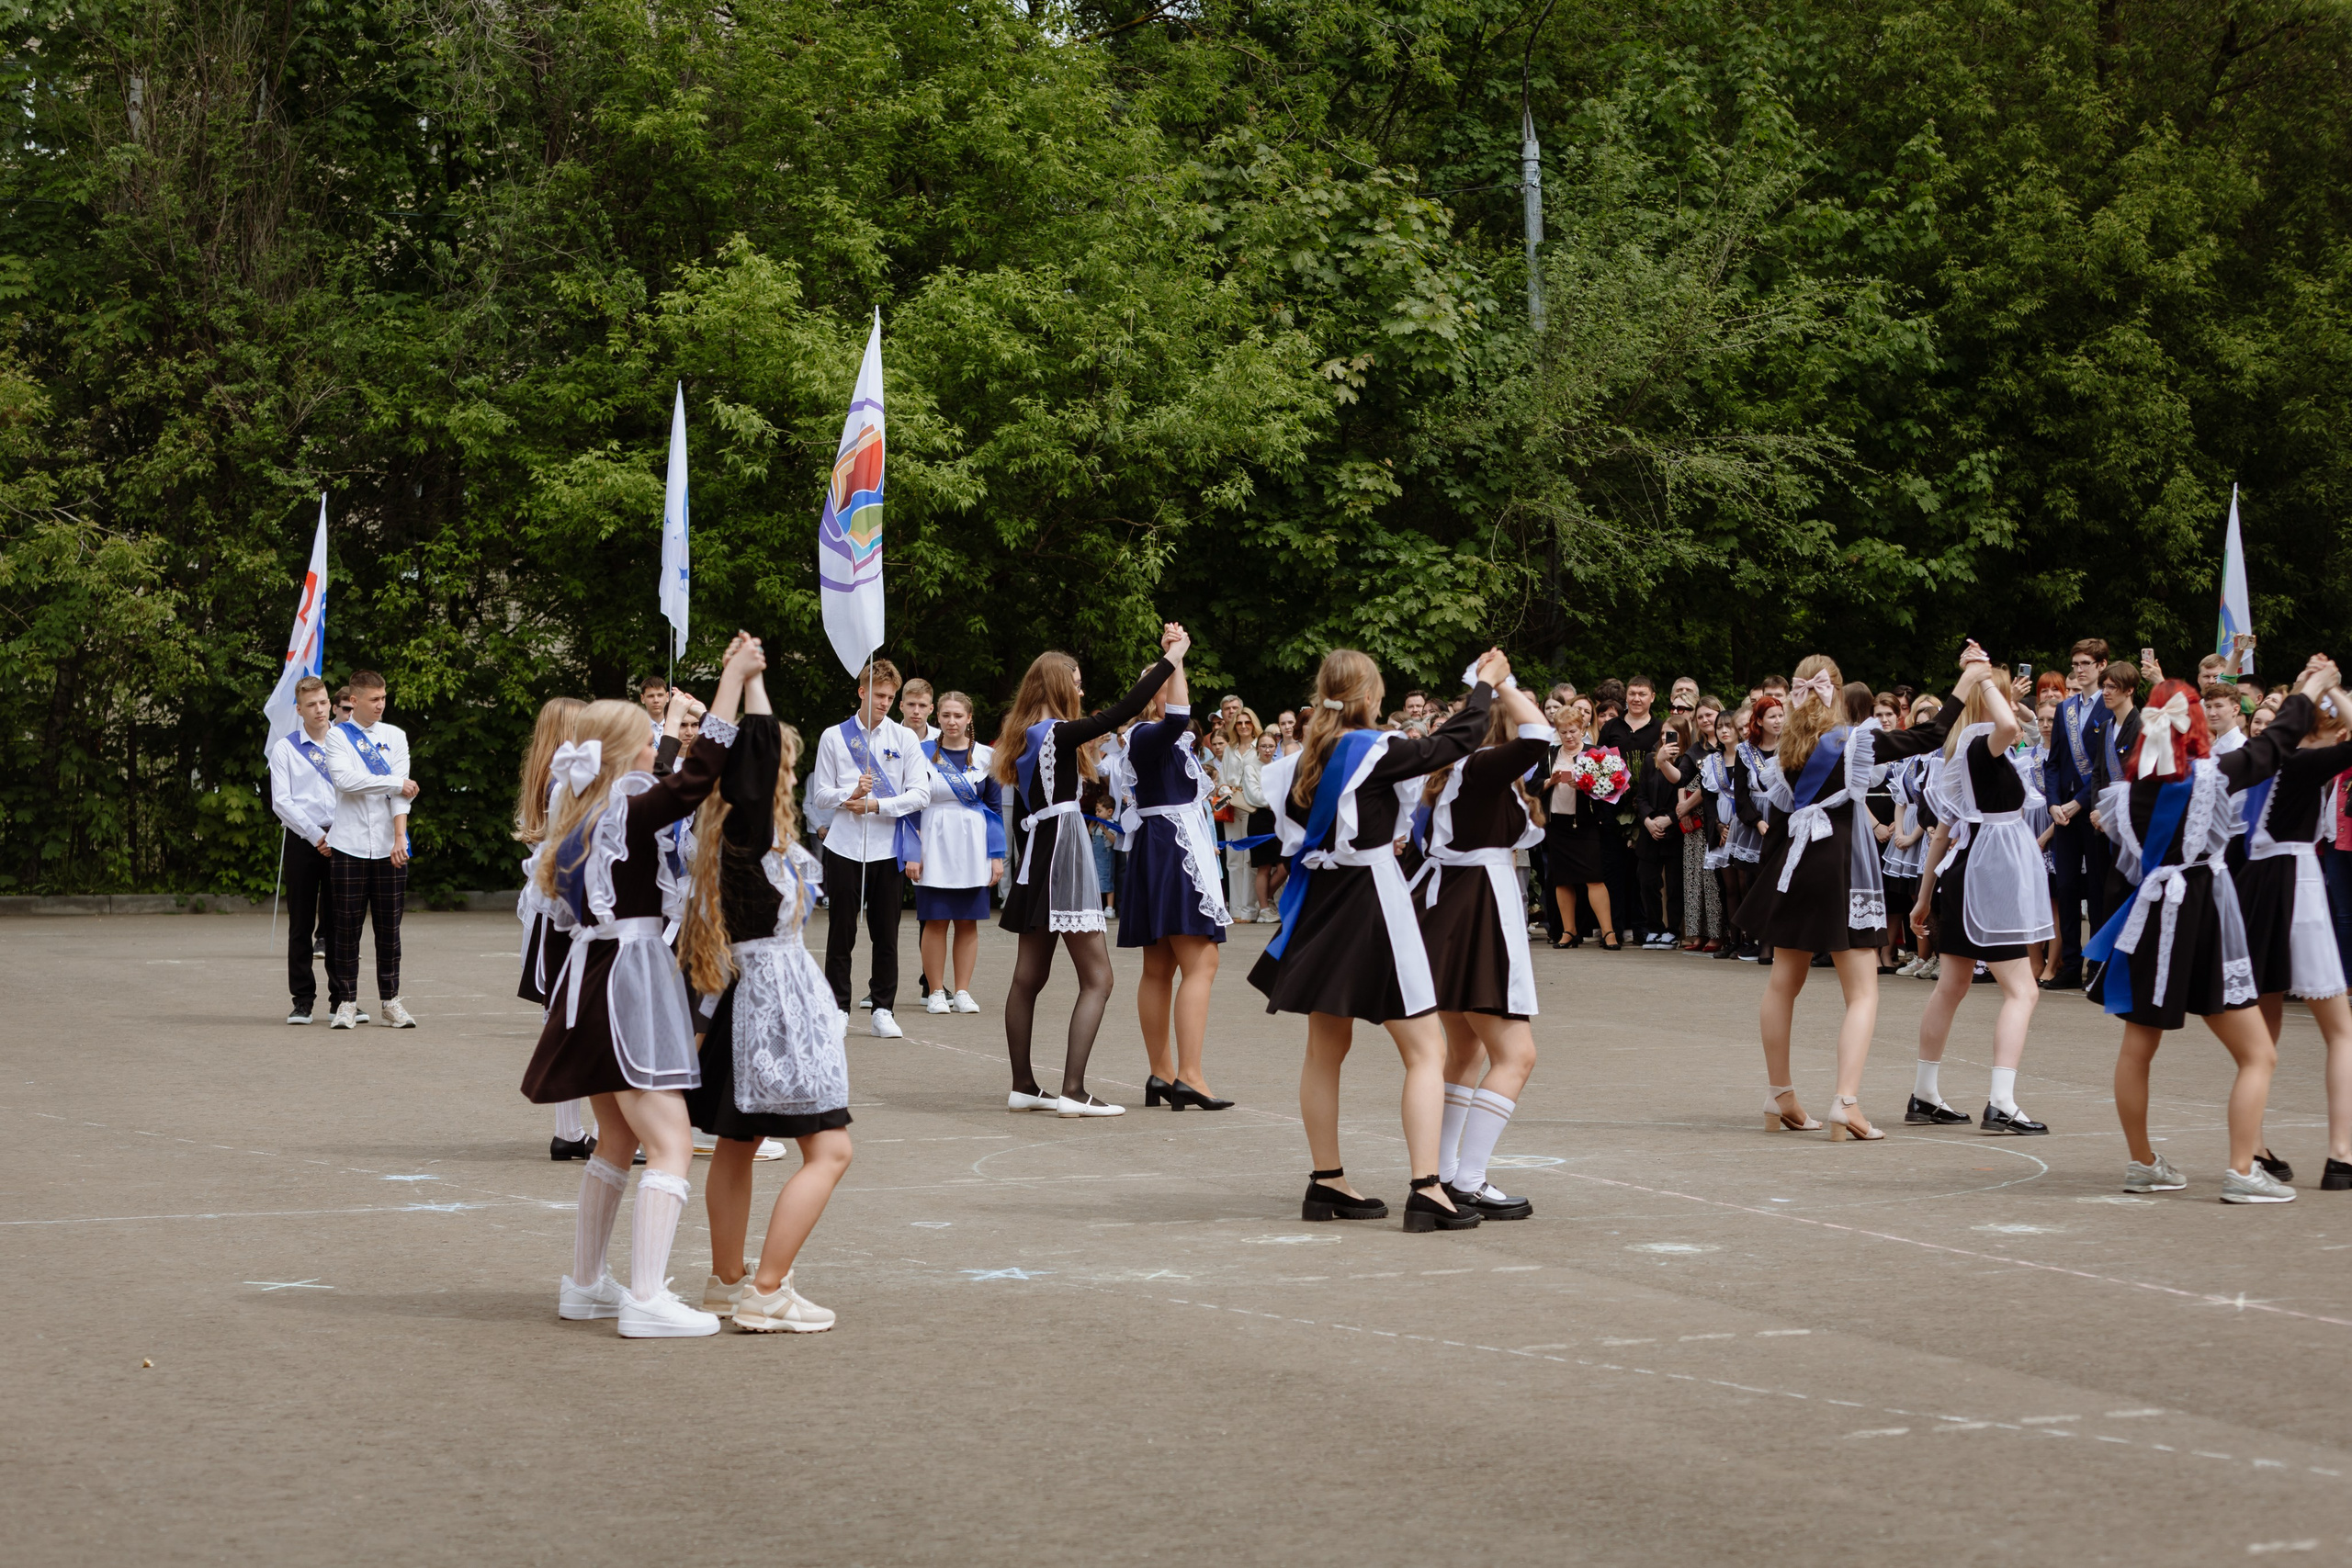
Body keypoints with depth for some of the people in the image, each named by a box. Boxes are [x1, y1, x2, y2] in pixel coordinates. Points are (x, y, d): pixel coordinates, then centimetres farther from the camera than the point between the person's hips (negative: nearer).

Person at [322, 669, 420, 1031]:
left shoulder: (395, 736, 11)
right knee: (346, 927, -1)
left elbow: (402, 792, 2)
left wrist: (400, 838, -9)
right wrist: (395, 782, -10)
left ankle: (391, 1001, 10)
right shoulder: (337, 737, 4)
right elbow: (345, 779, -13)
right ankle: (346, 1001, 5)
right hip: (349, 846, -2)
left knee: (389, 926, 4)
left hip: (388, 847, 2)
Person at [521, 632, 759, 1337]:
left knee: (619, 1140, 22)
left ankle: (585, 1284, 28)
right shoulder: (631, 809, -12)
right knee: (671, 1145, -10)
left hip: (593, 975, 9)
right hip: (632, 976, -9)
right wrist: (734, 677, -18)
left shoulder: (583, 815, 11)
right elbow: (699, 775, -20)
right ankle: (646, 1299, -19)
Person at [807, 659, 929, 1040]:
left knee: (886, 934, 4)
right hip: (845, 847, 0)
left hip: (887, 848, 0)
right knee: (841, 933, 2)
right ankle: (837, 1008, 9)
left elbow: (920, 794, -2)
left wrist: (876, 804, -12)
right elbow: (820, 795, 5)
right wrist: (851, 794, -15)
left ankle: (883, 1011, 12)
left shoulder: (904, 738, 5)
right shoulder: (834, 737, 6)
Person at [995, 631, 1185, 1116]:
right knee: (1097, 978, -7)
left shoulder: (1025, 735, 11)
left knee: (1029, 977, 12)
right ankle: (1073, 1091, -14)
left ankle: (1023, 1087, 17)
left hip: (1035, 853, 9)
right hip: (1063, 853, -9)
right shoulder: (1058, 734, -14)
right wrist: (1170, 660, -14)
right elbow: (1122, 712, -20)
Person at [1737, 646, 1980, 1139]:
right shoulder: (1853, 743, -9)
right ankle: (1846, 1101, -18)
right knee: (1862, 992, -2)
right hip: (1838, 872, -6)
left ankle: (1778, 1097, 25)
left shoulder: (1788, 751, 5)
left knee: (1784, 983, 18)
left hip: (1792, 873, 6)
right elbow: (1928, 737, -7)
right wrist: (1967, 682, 1)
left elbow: (1778, 820, 7)